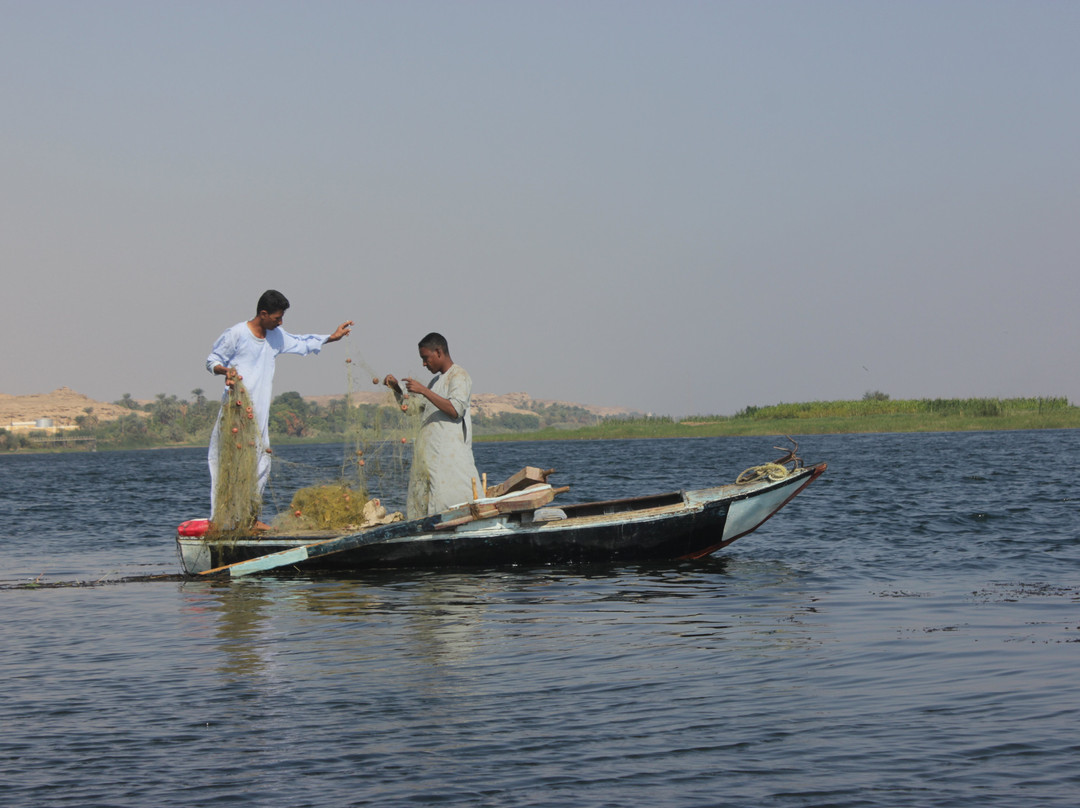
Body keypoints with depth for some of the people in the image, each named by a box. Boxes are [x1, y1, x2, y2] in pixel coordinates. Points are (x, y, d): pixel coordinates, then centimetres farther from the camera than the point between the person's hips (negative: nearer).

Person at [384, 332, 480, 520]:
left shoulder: (459, 376, -4)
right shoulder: (436, 380, 24)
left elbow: (455, 409, -20)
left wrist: (423, 391, -20)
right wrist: (397, 388, 13)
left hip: (450, 453, -9)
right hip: (429, 452, 9)